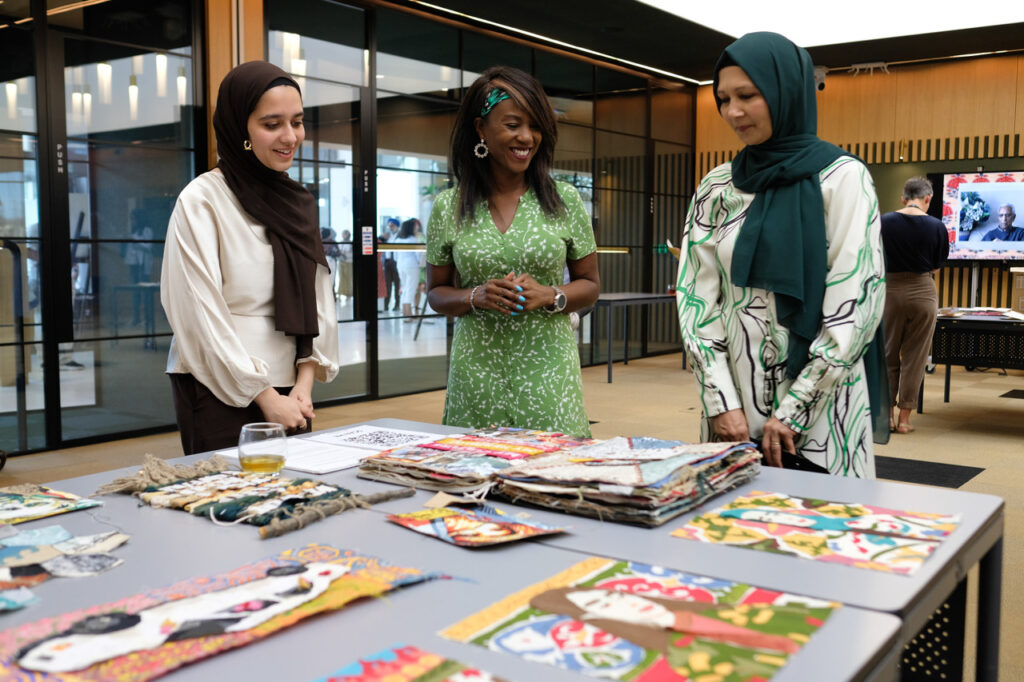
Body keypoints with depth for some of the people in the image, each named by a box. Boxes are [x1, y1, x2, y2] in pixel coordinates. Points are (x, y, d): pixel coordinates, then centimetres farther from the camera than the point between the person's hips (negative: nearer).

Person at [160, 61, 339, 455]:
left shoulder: (299, 204, 10)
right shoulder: (202, 201, -9)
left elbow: (318, 300, 8)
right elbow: (202, 314, -13)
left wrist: (304, 382, -3)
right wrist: (265, 397, -12)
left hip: (288, 393, 6)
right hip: (221, 395, -5)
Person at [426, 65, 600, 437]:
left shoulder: (564, 200, 3)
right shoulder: (448, 208, 3)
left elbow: (589, 284, 9)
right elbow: (436, 293, 10)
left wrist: (549, 296, -11)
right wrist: (477, 297, -10)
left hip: (548, 374, 0)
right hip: (477, 376, 0)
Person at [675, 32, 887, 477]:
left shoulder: (842, 178, -5)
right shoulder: (716, 187, 6)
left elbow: (854, 308, -10)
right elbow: (696, 298, 2)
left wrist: (792, 412, -13)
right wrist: (721, 402, -8)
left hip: (819, 413, -3)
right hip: (735, 410, 3)